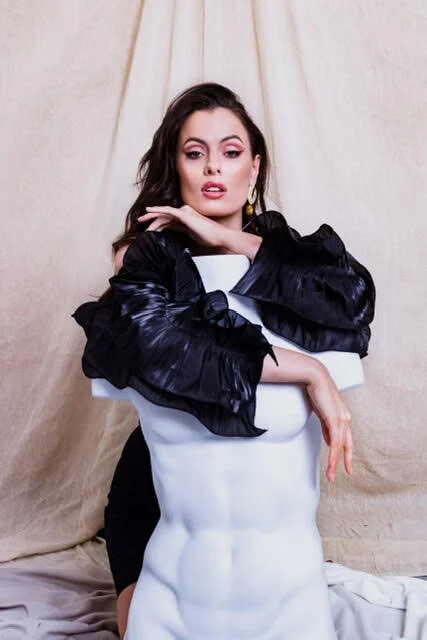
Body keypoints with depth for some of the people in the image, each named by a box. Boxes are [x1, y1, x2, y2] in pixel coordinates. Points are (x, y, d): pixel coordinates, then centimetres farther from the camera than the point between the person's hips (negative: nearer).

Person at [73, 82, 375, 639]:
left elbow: (354, 296, -21)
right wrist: (307, 370, -28)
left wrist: (233, 243, -20)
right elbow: (155, 345, -29)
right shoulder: (149, 263, -8)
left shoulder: (286, 250, -1)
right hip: (159, 484, -1)